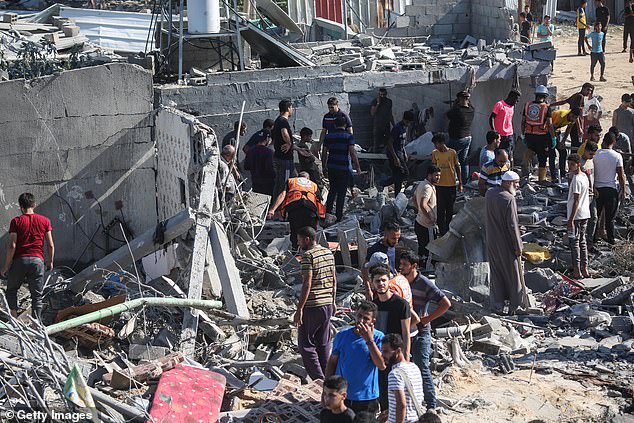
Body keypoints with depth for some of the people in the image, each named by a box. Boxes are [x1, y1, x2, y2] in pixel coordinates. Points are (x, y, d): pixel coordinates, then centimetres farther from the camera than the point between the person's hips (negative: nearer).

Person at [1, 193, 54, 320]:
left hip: (19, 260, -1)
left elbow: (12, 246, -7)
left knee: (11, 290, 18)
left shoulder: (16, 221, -1)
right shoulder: (45, 221, 5)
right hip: (37, 260, 1)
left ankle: (13, 318, 7)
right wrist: (50, 262, 18)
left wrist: (6, 266, -1)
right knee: (37, 296, 7)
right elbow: (50, 245, 4)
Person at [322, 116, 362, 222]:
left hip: (331, 167, 4)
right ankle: (339, 216, 4)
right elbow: (352, 152, -11)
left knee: (332, 189, 19)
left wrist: (324, 167, 18)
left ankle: (328, 212, 15)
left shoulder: (328, 136, 7)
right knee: (342, 192, 2)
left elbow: (324, 153, 9)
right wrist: (357, 167, -5)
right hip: (344, 168, -4)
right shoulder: (348, 136, -5)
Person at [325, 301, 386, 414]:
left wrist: (369, 340, -27)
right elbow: (332, 362, 7)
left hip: (367, 398, -1)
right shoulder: (342, 335, -3)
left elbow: (382, 366, -21)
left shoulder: (378, 337, -9)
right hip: (342, 396, 1)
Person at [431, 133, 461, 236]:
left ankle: (448, 230, 22)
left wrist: (460, 183, 3)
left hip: (451, 185, -1)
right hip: (439, 185, 1)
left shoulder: (452, 152, -4)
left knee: (450, 209, 10)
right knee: (441, 209, -3)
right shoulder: (434, 153, 1)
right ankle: (442, 232, 2)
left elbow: (457, 167, 4)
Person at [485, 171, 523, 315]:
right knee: (512, 274, 8)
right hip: (507, 244, -6)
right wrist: (518, 246, -12)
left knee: (496, 274, 14)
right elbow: (512, 225, -21)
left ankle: (497, 306, 18)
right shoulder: (509, 199, -22)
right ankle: (514, 305, 17)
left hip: (492, 242, 6)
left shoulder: (489, 193, 0)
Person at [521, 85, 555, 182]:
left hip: (529, 135, 4)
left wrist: (524, 135, 19)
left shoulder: (527, 105, 4)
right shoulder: (546, 107, -7)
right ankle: (542, 180, 12)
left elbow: (523, 122, 9)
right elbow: (550, 124, -11)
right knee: (542, 159, 7)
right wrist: (553, 138, -3)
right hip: (542, 136, -3)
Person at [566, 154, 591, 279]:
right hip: (585, 214, 9)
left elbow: (576, 201, -21)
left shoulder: (576, 179, -19)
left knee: (574, 242, -2)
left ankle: (577, 271, -1)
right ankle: (584, 269, 18)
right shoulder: (584, 176, 9)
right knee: (582, 241, 15)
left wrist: (571, 219, -20)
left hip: (576, 215, -9)